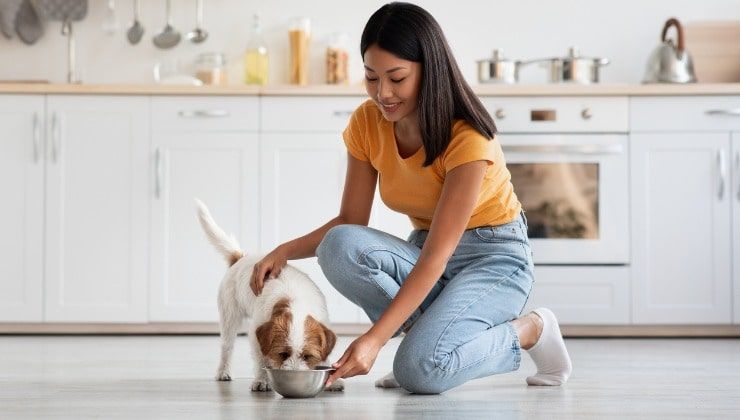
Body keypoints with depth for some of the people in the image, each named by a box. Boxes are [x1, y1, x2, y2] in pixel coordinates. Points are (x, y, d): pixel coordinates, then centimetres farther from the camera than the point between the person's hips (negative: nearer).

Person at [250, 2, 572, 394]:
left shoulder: (467, 138, -25)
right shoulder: (366, 123, -7)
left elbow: (437, 254, -29)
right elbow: (350, 221, -3)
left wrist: (375, 338, -38)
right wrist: (287, 250, -23)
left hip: (493, 258, -5)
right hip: (426, 252, 5)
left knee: (420, 369, -30)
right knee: (339, 247, -27)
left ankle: (528, 329, -2)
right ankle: (432, 331, -6)